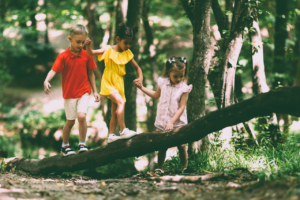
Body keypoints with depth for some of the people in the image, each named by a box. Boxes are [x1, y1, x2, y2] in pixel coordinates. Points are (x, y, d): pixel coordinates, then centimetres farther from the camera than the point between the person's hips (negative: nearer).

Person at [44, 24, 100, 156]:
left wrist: (95, 91, 9)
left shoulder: (87, 55, -1)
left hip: (84, 92, 1)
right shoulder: (63, 56, -9)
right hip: (69, 93, -1)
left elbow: (90, 73, 7)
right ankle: (64, 146, 27)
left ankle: (82, 144, -5)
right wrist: (46, 81, -39)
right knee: (70, 121, 8)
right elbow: (54, 70, -19)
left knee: (81, 116, -19)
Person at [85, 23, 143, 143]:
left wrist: (140, 78, -7)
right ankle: (123, 131, -28)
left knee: (115, 112, 10)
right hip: (108, 83, -6)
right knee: (121, 102, -27)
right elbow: (91, 53, -14)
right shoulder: (109, 50, -10)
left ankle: (111, 135, 20)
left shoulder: (127, 54, 3)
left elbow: (137, 67, 11)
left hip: (119, 84, 6)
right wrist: (88, 45, -35)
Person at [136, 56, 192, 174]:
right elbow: (156, 95, 22)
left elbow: (181, 108, -14)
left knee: (181, 145, 0)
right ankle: (159, 168, 12)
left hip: (177, 122, -3)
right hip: (162, 122, 3)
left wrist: (172, 122, -22)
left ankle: (185, 167, 16)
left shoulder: (184, 88, -11)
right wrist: (141, 88, 19)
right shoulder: (163, 83, 1)